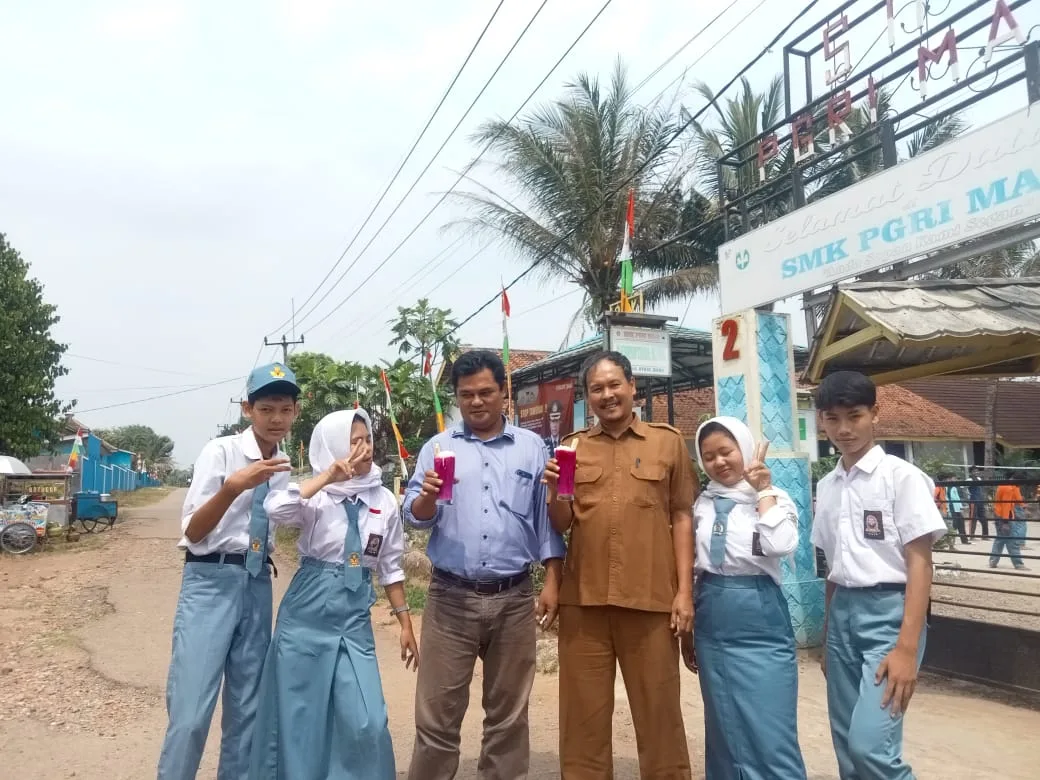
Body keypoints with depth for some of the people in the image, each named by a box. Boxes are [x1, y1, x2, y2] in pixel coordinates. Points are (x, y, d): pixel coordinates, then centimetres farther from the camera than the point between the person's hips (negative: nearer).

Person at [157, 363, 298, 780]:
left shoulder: (284, 467, 7)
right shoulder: (221, 451, -9)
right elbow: (193, 532, -14)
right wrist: (234, 486, -29)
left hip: (258, 584, 5)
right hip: (211, 581, -5)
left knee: (247, 708, 12)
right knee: (191, 709, -6)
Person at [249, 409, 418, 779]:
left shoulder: (384, 501, 2)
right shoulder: (316, 496, -7)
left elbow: (390, 568, 8)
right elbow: (275, 509, -29)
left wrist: (405, 624, 8)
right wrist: (327, 478, -26)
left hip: (354, 620, 2)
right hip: (306, 615, -2)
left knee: (366, 720, 0)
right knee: (298, 715, 9)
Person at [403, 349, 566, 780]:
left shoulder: (532, 446, 6)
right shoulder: (438, 447, 5)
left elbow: (548, 518, 6)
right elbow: (414, 516, -1)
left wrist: (552, 583, 0)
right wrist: (428, 495, -23)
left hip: (514, 599, 1)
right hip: (450, 598, 0)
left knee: (508, 713, 14)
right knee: (437, 715, 6)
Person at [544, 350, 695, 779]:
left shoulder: (668, 441, 5)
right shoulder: (572, 448, 10)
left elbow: (681, 517, 4)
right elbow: (560, 525, 11)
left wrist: (685, 590, -1)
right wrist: (555, 491, -9)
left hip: (651, 597, -1)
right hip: (583, 597, 2)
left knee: (659, 711, 9)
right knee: (584, 713, 11)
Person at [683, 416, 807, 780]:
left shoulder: (774, 498, -3)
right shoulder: (702, 504, 7)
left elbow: (781, 546, -24)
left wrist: (763, 490, -14)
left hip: (761, 622, -4)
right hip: (712, 624, 4)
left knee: (771, 735, 0)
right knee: (724, 732, 15)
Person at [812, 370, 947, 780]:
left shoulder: (902, 476, -9)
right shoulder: (827, 486, 9)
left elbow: (920, 563, -11)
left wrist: (906, 648, -17)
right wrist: (827, 636, 17)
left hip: (889, 611, -6)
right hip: (842, 613, 6)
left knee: (869, 744, -14)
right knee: (847, 746, 10)